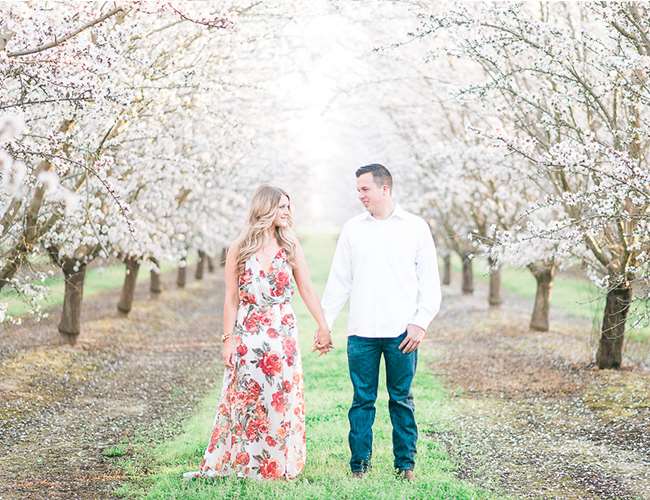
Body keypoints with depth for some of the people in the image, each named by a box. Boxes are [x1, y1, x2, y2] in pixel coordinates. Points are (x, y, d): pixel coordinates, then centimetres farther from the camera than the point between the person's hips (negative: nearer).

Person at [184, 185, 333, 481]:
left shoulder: (291, 247, 5)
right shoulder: (239, 250, 1)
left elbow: (307, 290, 6)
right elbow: (231, 299, 2)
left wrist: (323, 327, 2)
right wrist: (228, 339, -3)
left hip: (282, 334, 1)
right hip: (247, 334, -1)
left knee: (281, 399, 4)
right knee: (243, 399, 1)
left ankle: (279, 465, 15)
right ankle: (219, 464, 9)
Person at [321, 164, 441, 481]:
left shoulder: (415, 227, 4)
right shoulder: (352, 229, 9)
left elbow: (429, 280, 4)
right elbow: (338, 281, 11)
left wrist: (421, 322, -6)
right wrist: (324, 324, 6)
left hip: (402, 332, -1)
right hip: (361, 333, 1)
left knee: (402, 400, 5)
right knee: (362, 400, 4)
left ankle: (406, 464, 14)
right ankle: (359, 464, 12)